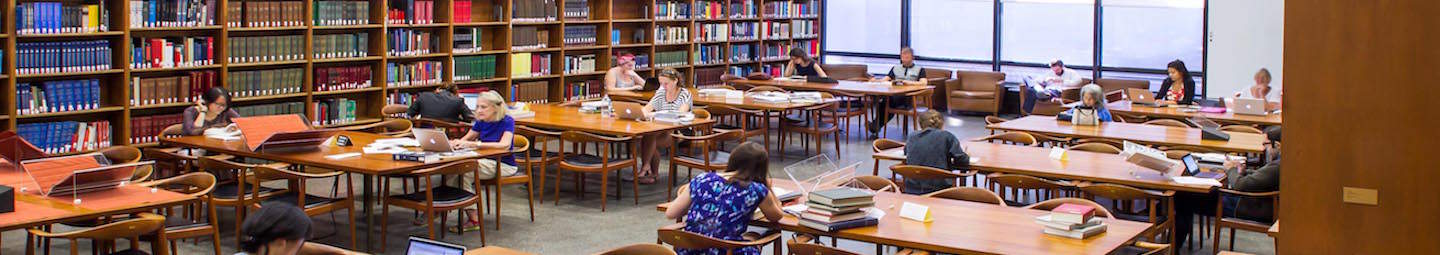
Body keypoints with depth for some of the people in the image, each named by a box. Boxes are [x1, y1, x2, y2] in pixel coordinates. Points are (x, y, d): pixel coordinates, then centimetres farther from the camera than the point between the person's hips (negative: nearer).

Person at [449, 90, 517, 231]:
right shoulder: (481, 122, 8)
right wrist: (456, 142, -10)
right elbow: (465, 139, 17)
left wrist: (474, 144, -36)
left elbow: (504, 145, -28)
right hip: (487, 161, 6)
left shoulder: (507, 121, -12)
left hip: (504, 165, -6)